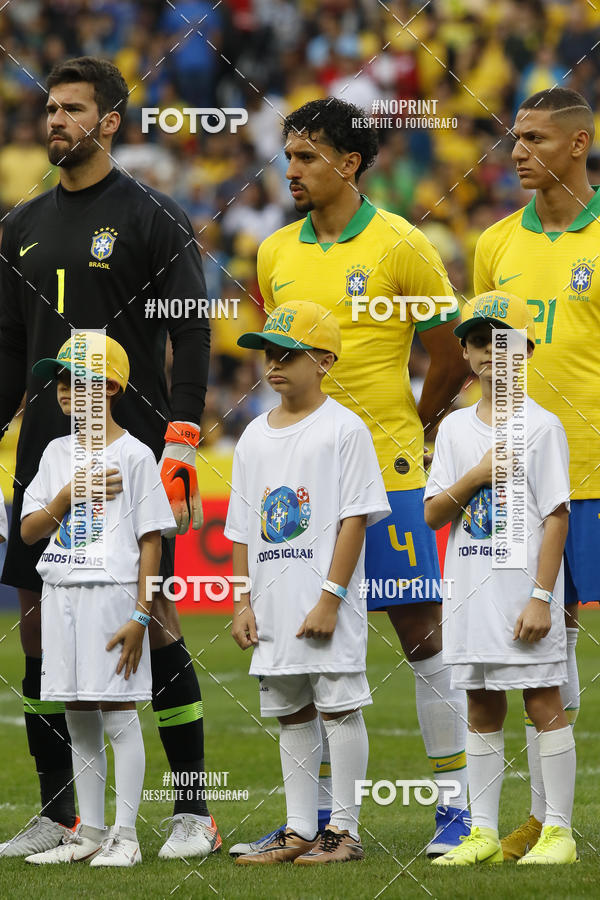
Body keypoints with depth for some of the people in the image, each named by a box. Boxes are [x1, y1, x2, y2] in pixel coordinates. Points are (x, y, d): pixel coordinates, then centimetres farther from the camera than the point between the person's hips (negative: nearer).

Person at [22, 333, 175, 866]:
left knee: (118, 713, -5)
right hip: (60, 594, 6)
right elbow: (29, 531, 9)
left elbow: (151, 540, -6)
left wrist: (140, 615, -12)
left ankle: (125, 836, -3)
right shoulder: (57, 453, 13)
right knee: (79, 716, 9)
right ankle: (89, 833, 15)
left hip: (111, 592, -6)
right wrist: (69, 495, -9)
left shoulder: (134, 455, -4)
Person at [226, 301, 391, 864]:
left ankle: (344, 830, 1)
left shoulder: (343, 429, -6)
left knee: (338, 706, -3)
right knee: (291, 714, 10)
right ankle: (299, 831, 15)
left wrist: (330, 599, -16)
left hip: (327, 606, -6)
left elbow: (354, 519, -10)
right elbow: (242, 530, 15)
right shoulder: (254, 437, 13)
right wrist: (243, 602, 7)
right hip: (273, 607, 6)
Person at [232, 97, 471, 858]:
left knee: (422, 635, -3)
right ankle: (325, 814, 12)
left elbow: (452, 357, 0)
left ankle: (459, 806, 2)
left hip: (385, 476, -5)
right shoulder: (276, 254, 10)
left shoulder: (399, 246, -6)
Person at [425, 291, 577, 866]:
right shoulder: (455, 428, 12)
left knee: (543, 703, -4)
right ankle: (483, 833, 13)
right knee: (481, 708, 9)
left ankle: (558, 831, -1)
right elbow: (433, 514, 7)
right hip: (469, 591, 5)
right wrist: (478, 475, -11)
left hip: (524, 587, -5)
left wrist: (541, 597, -15)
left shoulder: (541, 426, -4)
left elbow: (556, 516, -8)